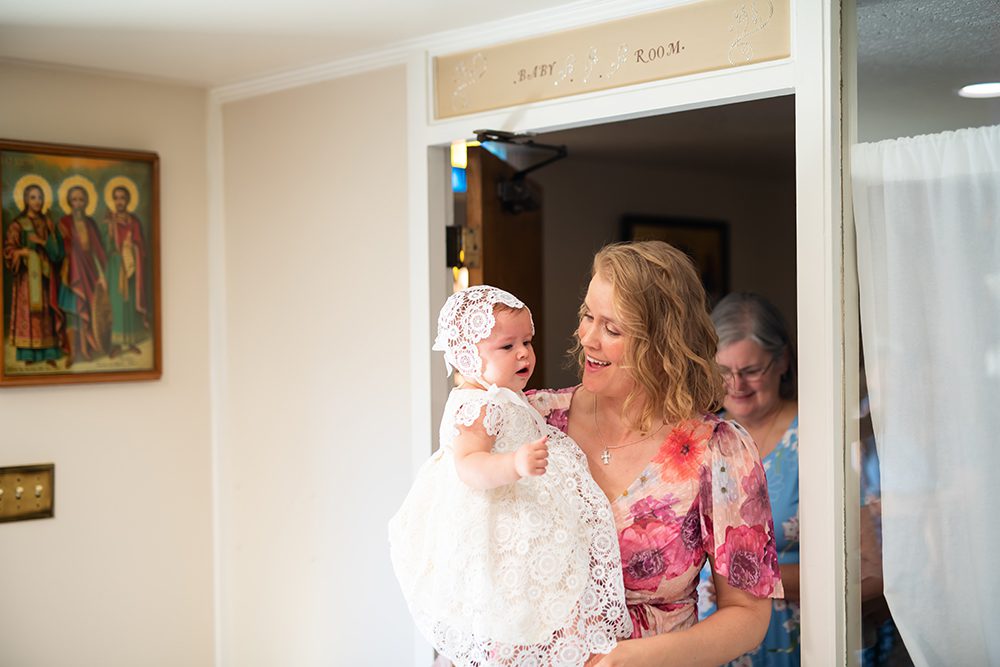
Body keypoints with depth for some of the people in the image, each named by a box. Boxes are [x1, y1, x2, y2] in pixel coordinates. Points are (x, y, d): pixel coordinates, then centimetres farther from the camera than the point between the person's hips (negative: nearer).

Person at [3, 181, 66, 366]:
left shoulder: (48, 222, 12)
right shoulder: (17, 224, 0)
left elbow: (57, 249, 7)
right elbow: (9, 251, -5)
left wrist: (43, 242, -10)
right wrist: (24, 253, -23)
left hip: (46, 276, 3)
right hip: (27, 276, -3)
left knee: (48, 314, 1)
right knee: (28, 314, -6)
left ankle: (49, 354, 4)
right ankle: (29, 356, -4)